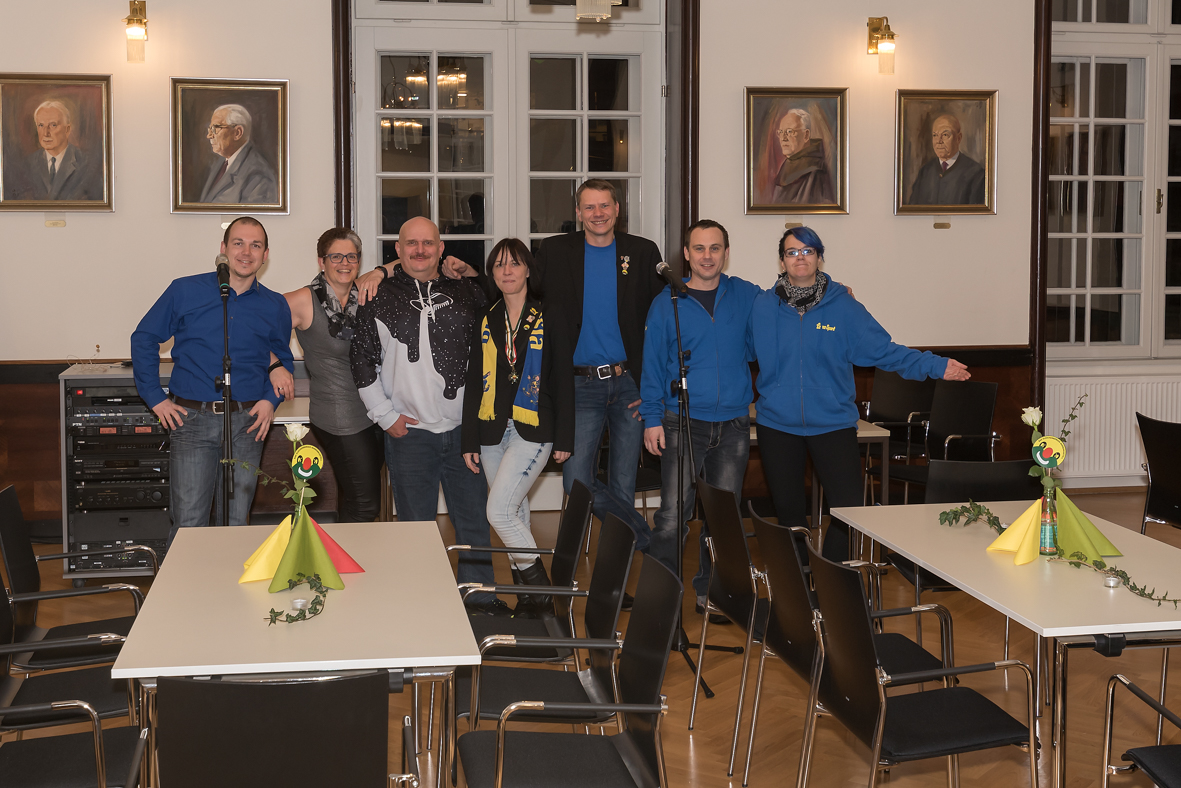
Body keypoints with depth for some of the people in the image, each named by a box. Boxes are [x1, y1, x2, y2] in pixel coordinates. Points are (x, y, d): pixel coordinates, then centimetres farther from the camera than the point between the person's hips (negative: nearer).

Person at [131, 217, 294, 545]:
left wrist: (271, 399, 6)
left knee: (235, 523, 7)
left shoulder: (275, 306, 8)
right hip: (192, 419, -2)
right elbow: (144, 338, 9)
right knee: (188, 522, -4)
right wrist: (155, 398, 4)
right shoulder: (185, 291, 2)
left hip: (247, 423, 2)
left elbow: (284, 360, 23)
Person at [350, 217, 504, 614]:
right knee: (417, 525, 5)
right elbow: (361, 360, 3)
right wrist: (386, 415, -1)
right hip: (410, 432, -2)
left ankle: (479, 594, 23)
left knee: (474, 519, 9)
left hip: (463, 428, 2)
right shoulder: (380, 296, 0)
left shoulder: (466, 291, 7)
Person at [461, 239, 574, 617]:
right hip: (494, 430, 5)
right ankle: (527, 598, 21)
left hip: (533, 430, -5)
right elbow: (474, 383, 11)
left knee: (499, 511, -15)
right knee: (515, 514, 10)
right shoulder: (485, 322, 10)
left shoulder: (547, 319, -2)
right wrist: (470, 441, 7)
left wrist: (564, 438, -4)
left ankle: (541, 593, -1)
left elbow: (563, 381, -1)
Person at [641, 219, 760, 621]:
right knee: (673, 515, -7)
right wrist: (653, 419, -3)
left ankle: (710, 593, 21)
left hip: (733, 425, 2)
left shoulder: (747, 297, 6)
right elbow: (653, 364, 3)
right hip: (683, 422, -2)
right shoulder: (667, 303, 2)